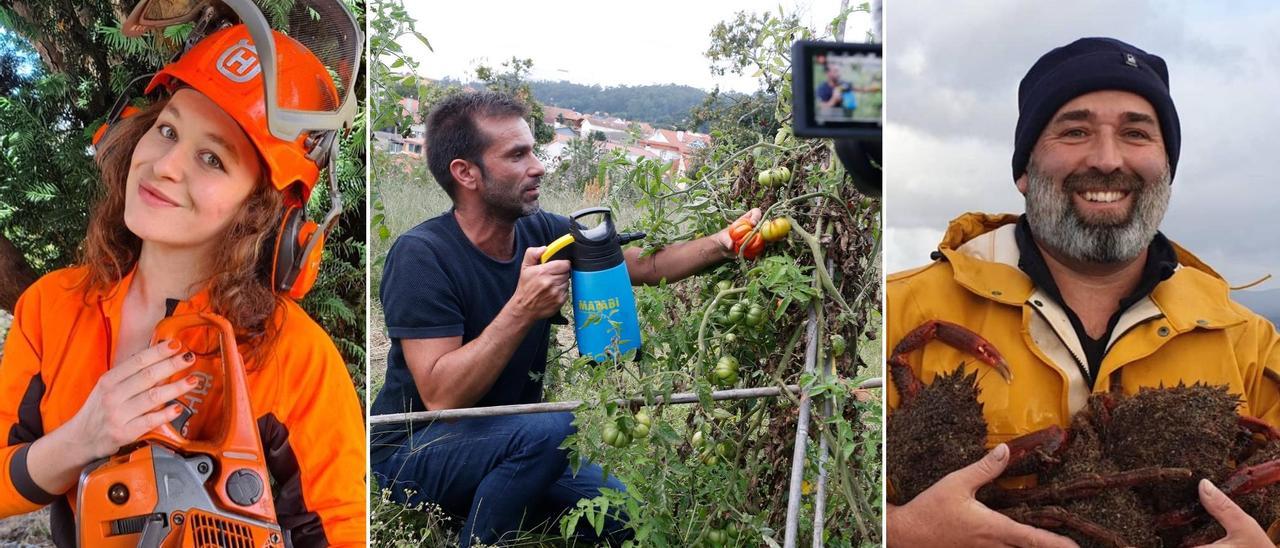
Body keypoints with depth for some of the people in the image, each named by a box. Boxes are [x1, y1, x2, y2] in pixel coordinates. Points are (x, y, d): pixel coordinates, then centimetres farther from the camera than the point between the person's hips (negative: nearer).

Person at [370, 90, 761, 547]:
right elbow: (441, 396, -29)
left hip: (512, 446, 7)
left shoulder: (543, 233, -5)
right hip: (414, 452, -6)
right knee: (550, 429, -32)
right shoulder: (421, 254, -22)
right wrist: (522, 310, -36)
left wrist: (722, 244, -15)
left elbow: (648, 265, 1)